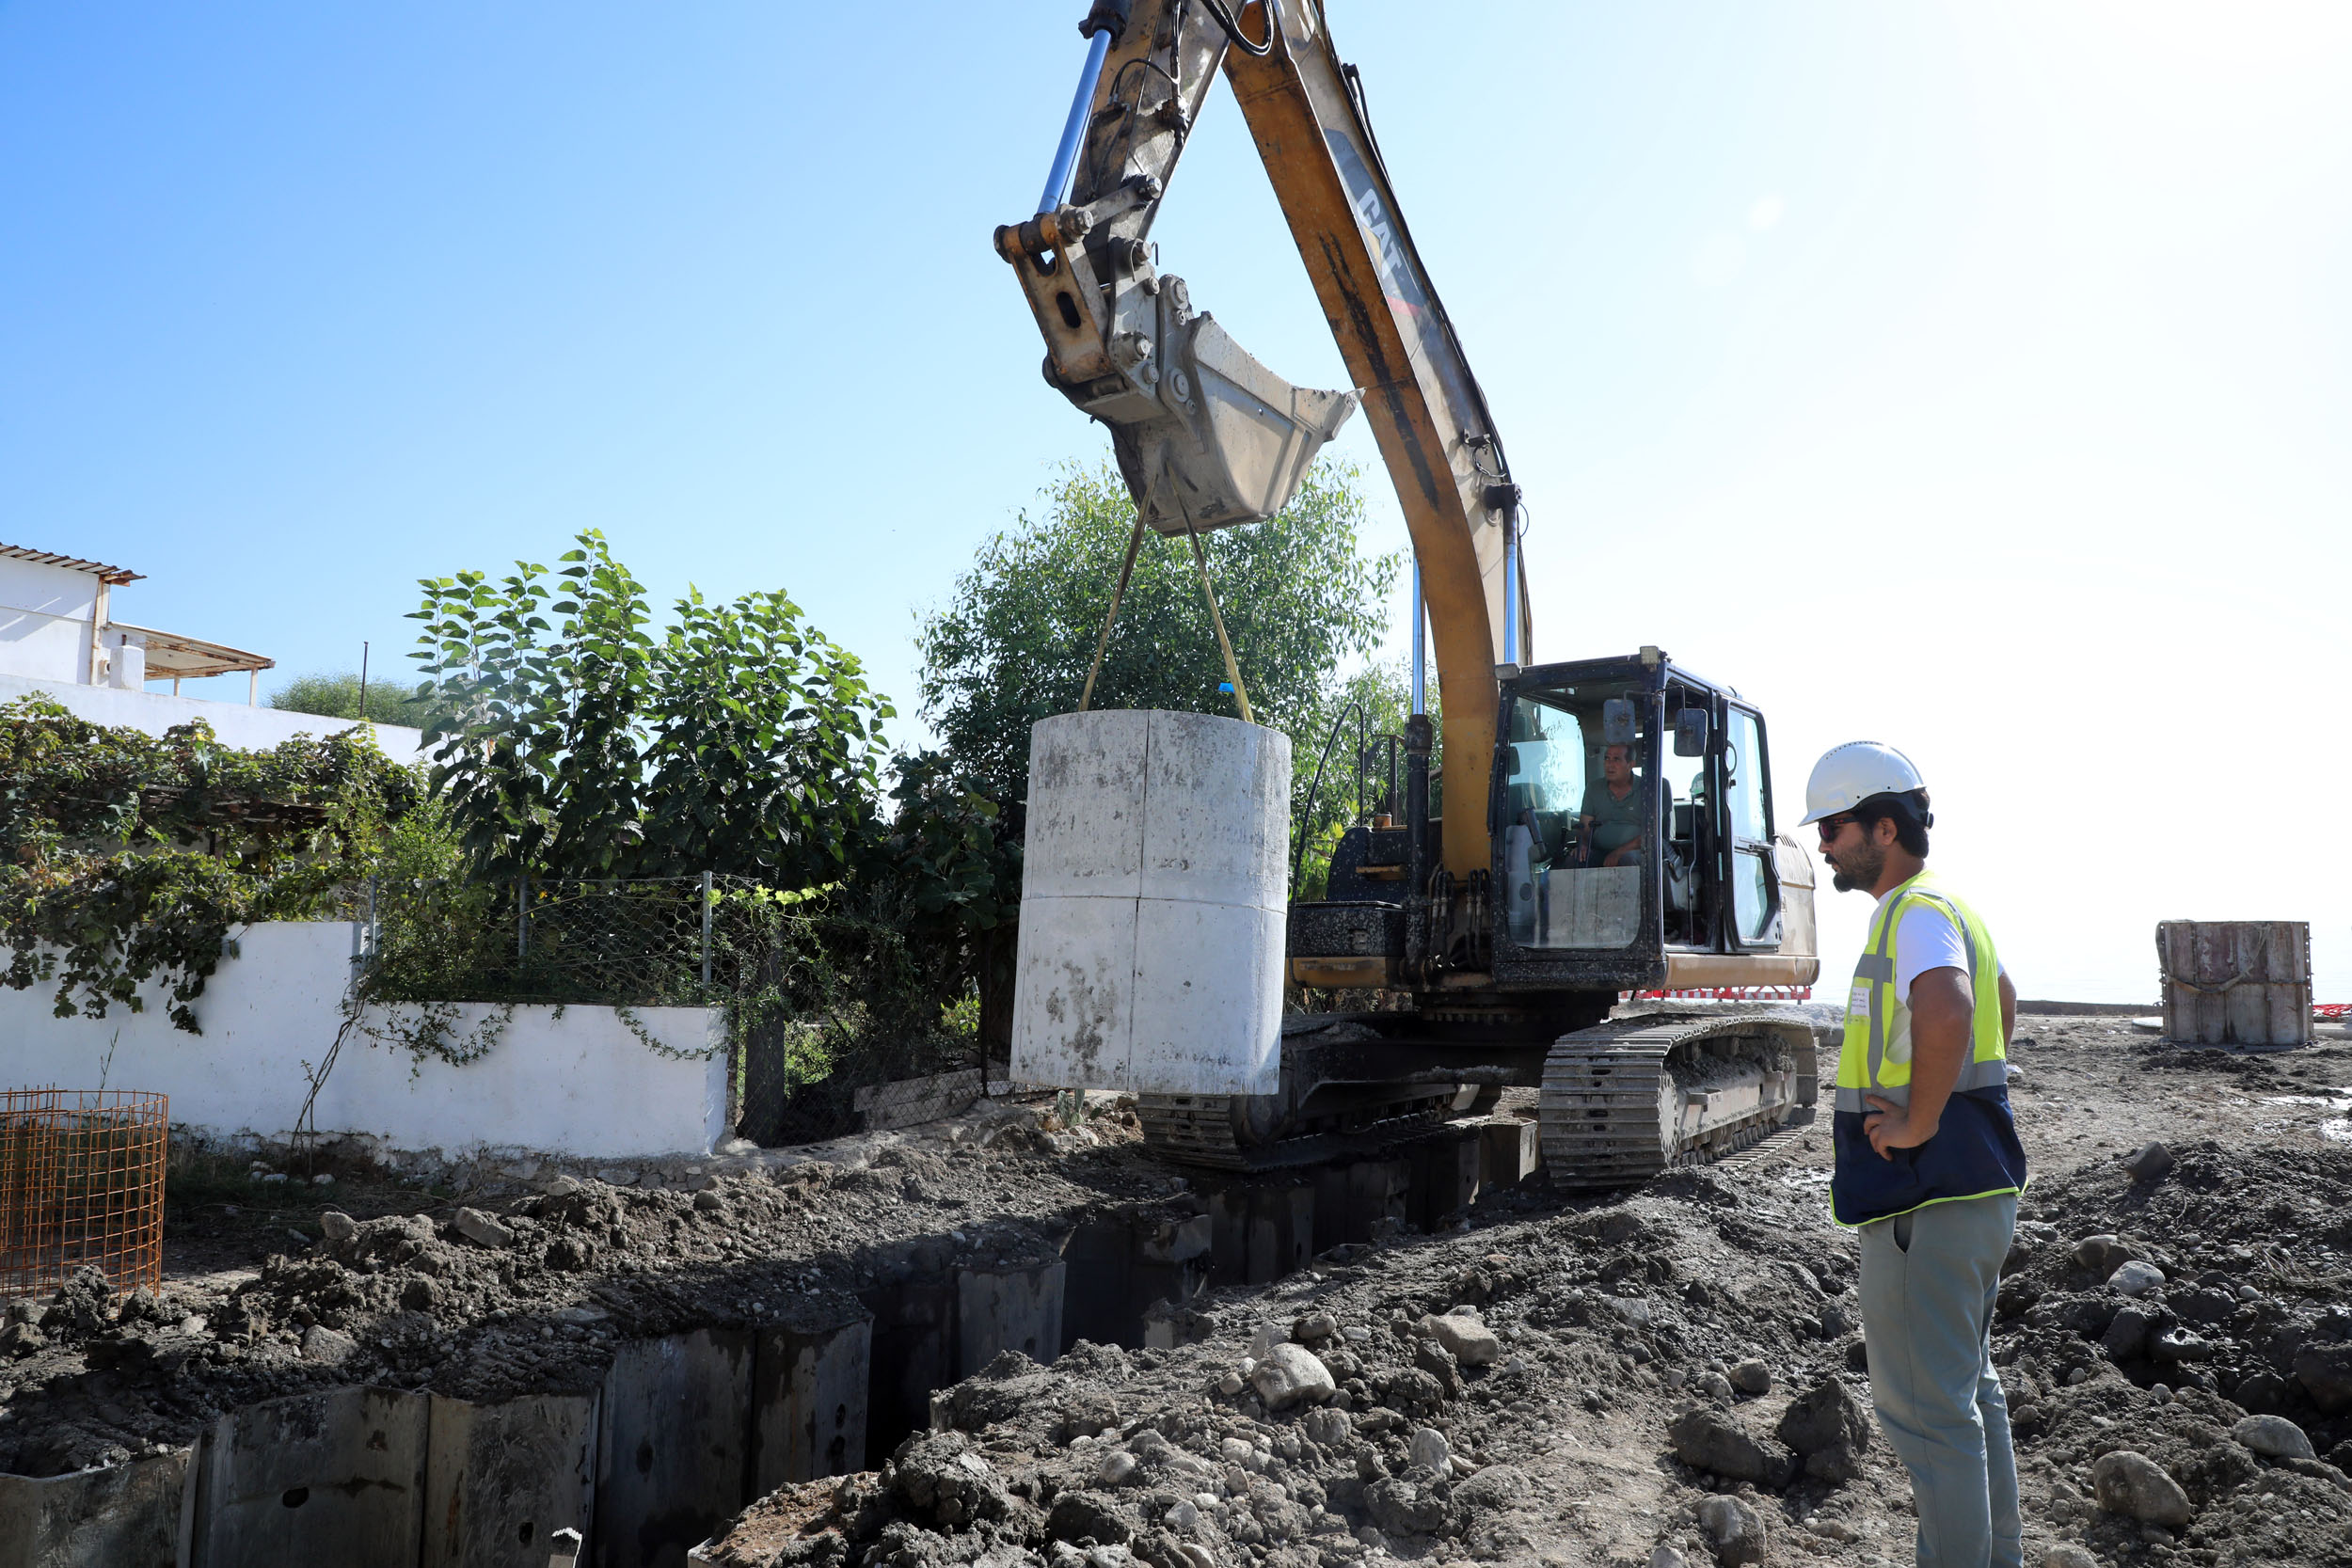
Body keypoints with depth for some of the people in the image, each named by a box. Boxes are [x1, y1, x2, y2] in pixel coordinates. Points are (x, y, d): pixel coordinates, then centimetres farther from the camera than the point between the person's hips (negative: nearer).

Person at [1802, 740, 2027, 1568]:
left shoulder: (1917, 914, -18)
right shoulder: (1950, 908, 14)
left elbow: (1945, 1013, -40)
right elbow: (2003, 1002, 33)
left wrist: (1920, 1122, -27)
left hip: (1927, 1196, -11)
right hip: (1966, 1186, 11)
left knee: (1924, 1404, -2)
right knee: (1969, 1387, 21)